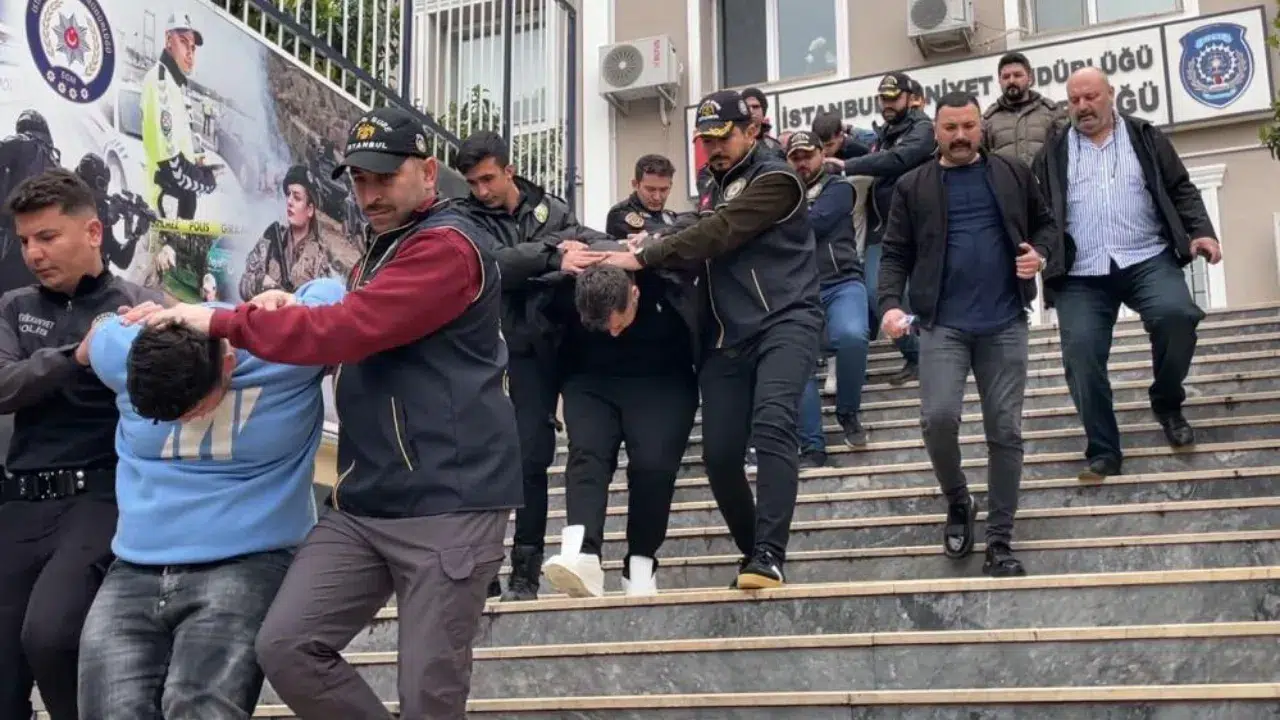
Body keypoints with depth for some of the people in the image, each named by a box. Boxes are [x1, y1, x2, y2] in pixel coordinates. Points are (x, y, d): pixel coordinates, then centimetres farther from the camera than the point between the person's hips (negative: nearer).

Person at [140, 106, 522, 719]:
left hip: (447, 504, -8)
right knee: (285, 646, -4)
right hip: (363, 502, 9)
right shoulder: (379, 252, 20)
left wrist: (221, 321, -12)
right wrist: (287, 308, 6)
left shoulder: (449, 246, -12)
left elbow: (346, 332, -22)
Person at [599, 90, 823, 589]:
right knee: (719, 453, -1)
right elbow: (709, 247, 17)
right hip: (728, 336, 7)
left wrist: (644, 258, -18)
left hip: (783, 323, -7)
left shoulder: (775, 179, -5)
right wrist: (652, 250, -1)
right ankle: (754, 552, 17)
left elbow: (718, 234, -17)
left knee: (772, 426, -26)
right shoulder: (720, 187, 22)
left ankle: (769, 556, -28)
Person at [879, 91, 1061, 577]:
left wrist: (1042, 253, -6)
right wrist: (890, 303, -14)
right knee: (938, 417, -17)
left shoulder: (1013, 175, 10)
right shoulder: (913, 187, 6)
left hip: (1005, 324, 1)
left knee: (1005, 430, 1)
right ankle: (957, 502, 12)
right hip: (942, 324, -1)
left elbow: (1046, 224, 16)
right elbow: (896, 254, 2)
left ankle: (1000, 542, 10)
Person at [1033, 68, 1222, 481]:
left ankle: (1167, 404, 2)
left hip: (1147, 260, 0)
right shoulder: (1053, 154, 14)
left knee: (1176, 315, -26)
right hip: (1082, 275, 1)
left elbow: (1180, 190, 11)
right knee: (1081, 352, -15)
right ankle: (1103, 451, -2)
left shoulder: (1145, 137, 14)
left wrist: (1200, 231, -4)